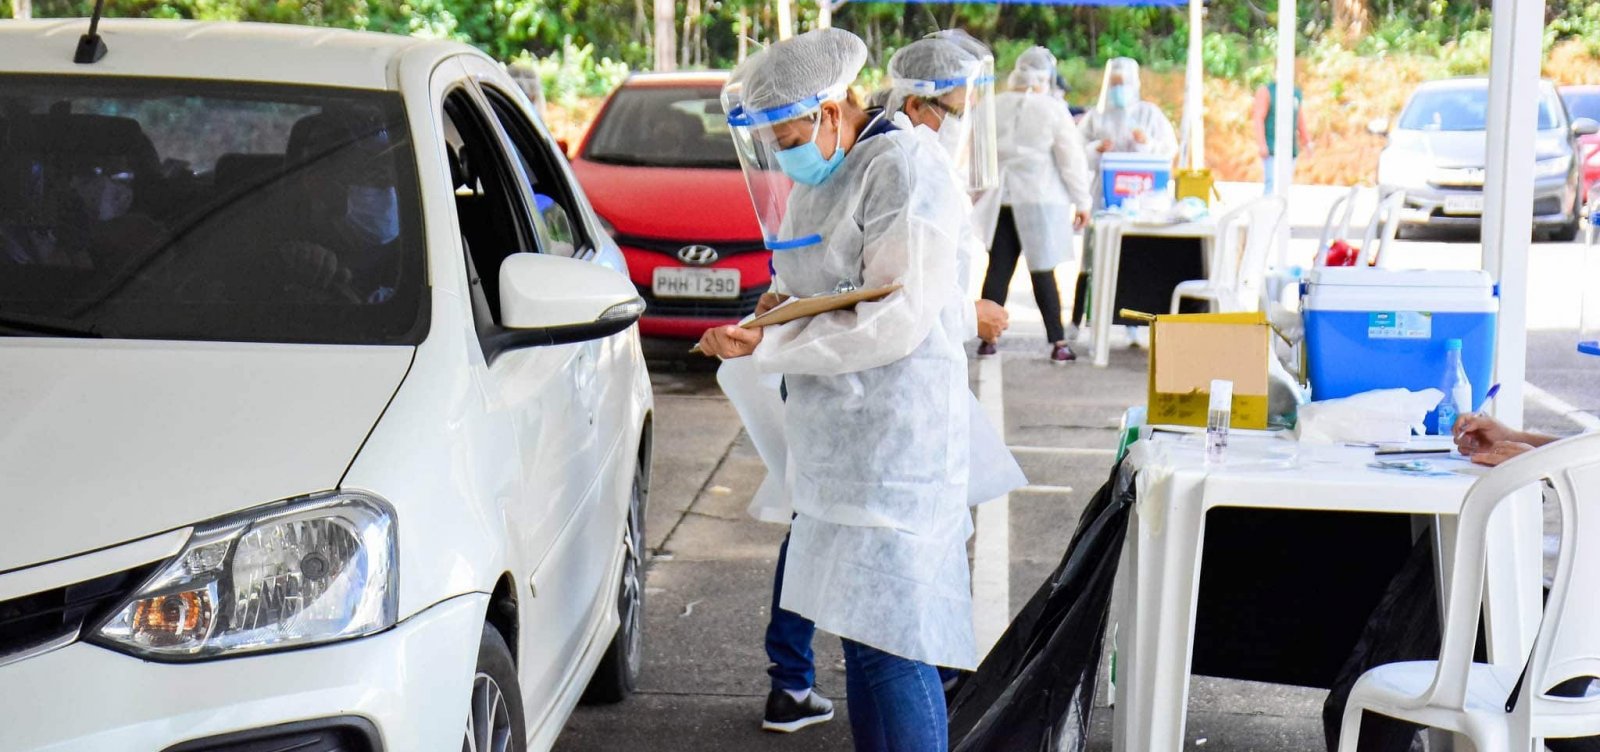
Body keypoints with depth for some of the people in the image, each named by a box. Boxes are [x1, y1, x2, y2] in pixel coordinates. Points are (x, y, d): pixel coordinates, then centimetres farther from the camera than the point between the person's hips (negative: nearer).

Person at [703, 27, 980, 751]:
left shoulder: (904, 169, -13)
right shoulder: (815, 177, 15)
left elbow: (897, 320, -20)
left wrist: (768, 345, -18)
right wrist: (761, 323, 4)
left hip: (893, 440, -9)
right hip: (834, 438, 9)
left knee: (887, 643, -10)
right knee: (860, 630, 13)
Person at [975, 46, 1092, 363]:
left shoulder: (993, 107, 5)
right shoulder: (1053, 109, -7)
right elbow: (1072, 159, -5)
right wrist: (1081, 201, 3)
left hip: (1000, 201, 3)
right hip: (1040, 200, -3)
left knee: (998, 269, 7)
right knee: (1042, 271, 1)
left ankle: (988, 338, 7)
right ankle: (1058, 343, 4)